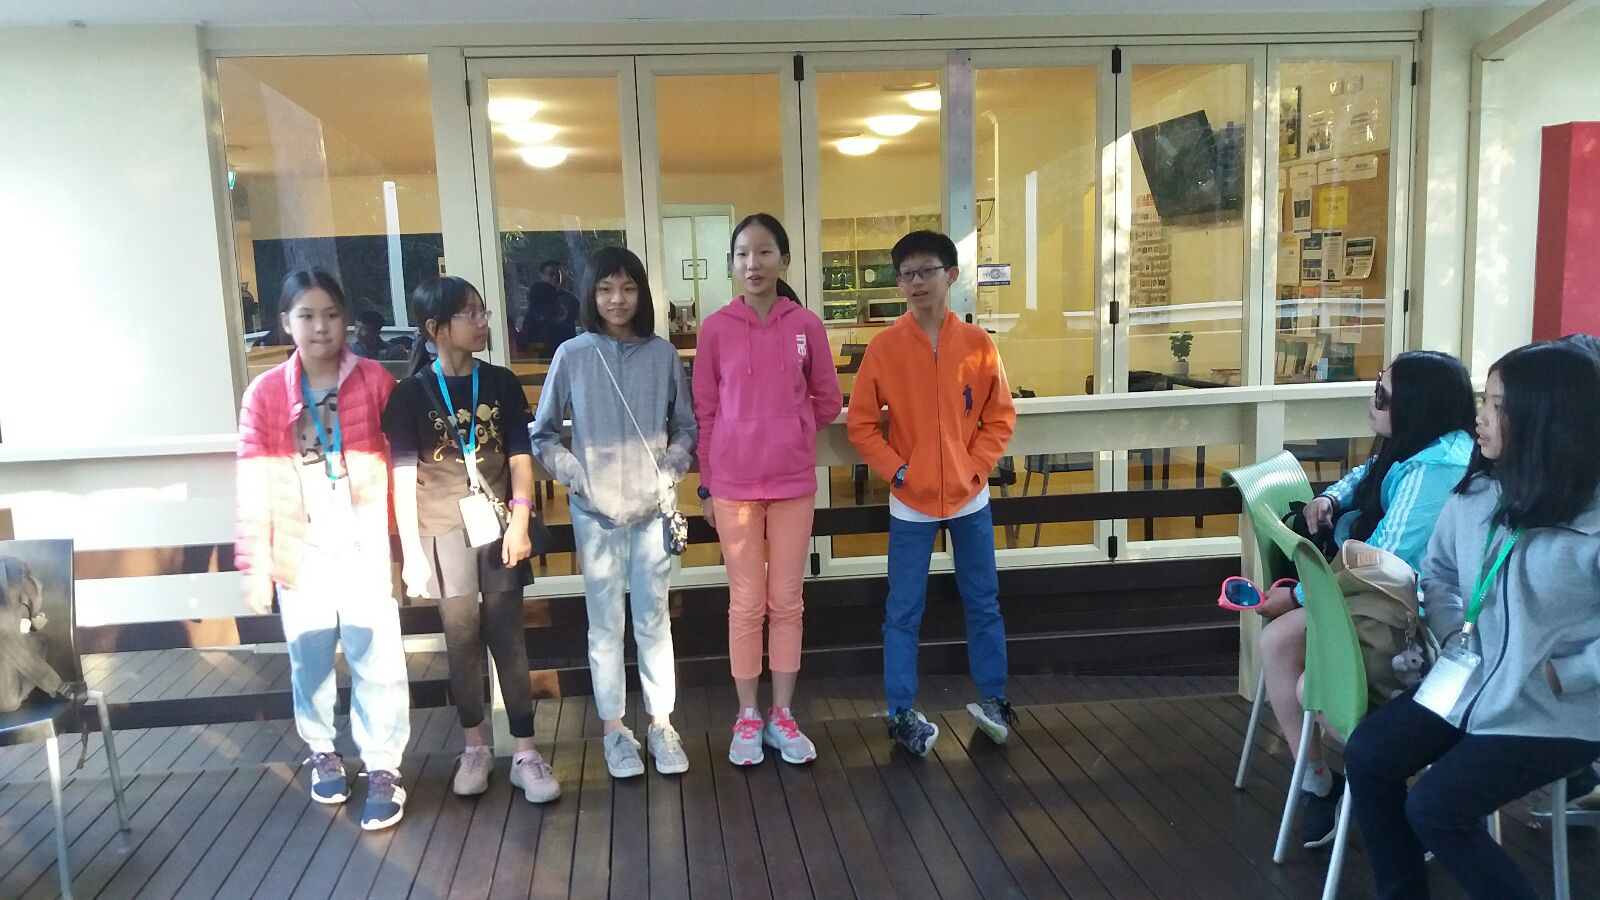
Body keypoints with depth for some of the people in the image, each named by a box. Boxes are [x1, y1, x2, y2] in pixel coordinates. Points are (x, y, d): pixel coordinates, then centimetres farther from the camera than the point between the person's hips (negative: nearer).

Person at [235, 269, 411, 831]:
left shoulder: (375, 381, -4)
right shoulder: (264, 394, -2)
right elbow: (253, 486, -1)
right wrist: (254, 564, -2)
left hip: (366, 550, -1)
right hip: (301, 553, 2)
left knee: (376, 661, 1)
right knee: (309, 661, 15)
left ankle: (383, 770, 14)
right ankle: (323, 753, 36)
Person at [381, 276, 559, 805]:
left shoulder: (501, 384, 2)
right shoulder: (411, 394, -3)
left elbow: (520, 459, 1)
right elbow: (404, 476, -4)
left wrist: (519, 523, -8)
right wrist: (411, 551, -7)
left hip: (498, 527, 1)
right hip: (443, 533, -1)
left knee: (508, 638, 2)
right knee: (462, 640, 7)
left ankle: (525, 753, 8)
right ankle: (475, 746, 23)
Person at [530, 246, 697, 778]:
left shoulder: (662, 355, -1)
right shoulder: (572, 356, -3)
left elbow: (686, 427, 8)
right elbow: (542, 435, 4)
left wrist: (669, 472, -6)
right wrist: (576, 475, -8)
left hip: (652, 510, 1)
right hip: (594, 513, 0)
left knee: (653, 620, 9)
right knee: (605, 624, 8)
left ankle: (661, 725, 22)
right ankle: (614, 729, 21)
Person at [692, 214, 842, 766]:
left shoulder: (807, 325, -1)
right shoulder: (716, 328, -3)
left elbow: (828, 402, 9)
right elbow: (704, 411, 1)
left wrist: (788, 431, 4)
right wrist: (706, 484, 1)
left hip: (794, 484, 1)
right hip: (733, 486, -1)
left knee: (787, 602, 9)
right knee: (747, 604, 8)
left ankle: (782, 715, 23)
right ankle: (747, 717, 21)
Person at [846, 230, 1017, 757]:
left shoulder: (977, 344, -2)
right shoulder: (884, 347, -6)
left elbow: (1000, 417, 4)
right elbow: (860, 424, -3)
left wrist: (975, 467, -6)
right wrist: (895, 470, -10)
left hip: (969, 498, 2)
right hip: (911, 503, -1)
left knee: (983, 603, 13)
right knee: (904, 612, 5)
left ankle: (993, 699, 28)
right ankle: (902, 713, 17)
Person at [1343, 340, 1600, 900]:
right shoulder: (1474, 493, 1)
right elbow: (1438, 571, 16)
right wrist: (1450, 633, 2)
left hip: (1552, 712, -7)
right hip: (1466, 683, 7)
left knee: (1435, 808, -15)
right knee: (1367, 755, -5)